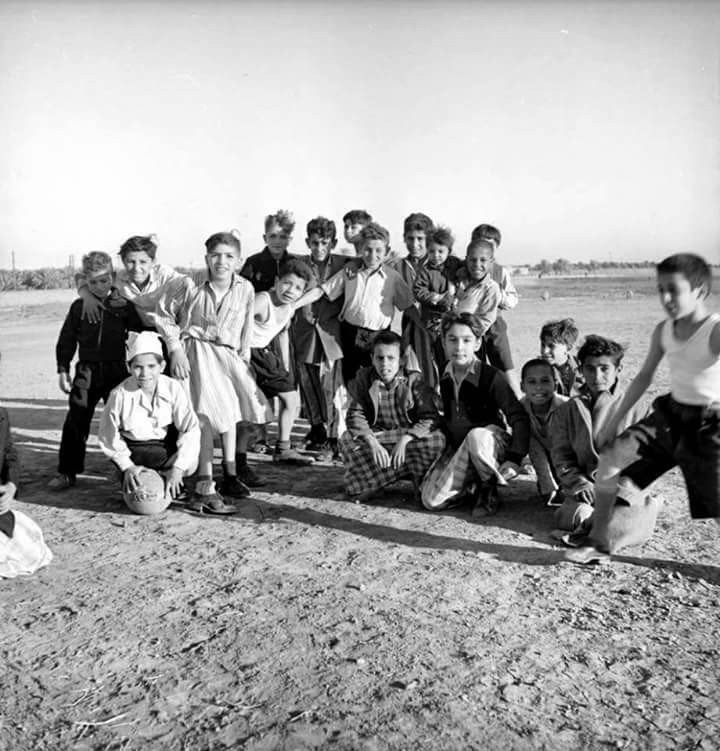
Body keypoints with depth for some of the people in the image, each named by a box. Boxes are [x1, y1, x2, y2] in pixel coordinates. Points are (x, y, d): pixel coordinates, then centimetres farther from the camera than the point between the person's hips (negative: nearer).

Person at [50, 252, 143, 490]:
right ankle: (67, 472, 16)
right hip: (86, 372, 1)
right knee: (75, 423, 4)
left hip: (117, 371, -1)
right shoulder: (79, 307, 2)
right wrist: (63, 370, 3)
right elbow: (66, 340, 6)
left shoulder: (125, 306, -1)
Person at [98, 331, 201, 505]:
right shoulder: (120, 394, -19)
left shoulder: (173, 388, -16)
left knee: (190, 465, -20)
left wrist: (178, 468, -24)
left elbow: (190, 428, -17)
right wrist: (127, 466, -16)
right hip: (133, 451, -2)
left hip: (167, 446, 3)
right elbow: (108, 436, -7)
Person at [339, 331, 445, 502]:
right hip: (376, 438, 1)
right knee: (347, 439, -25)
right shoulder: (364, 379, -3)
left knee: (436, 439, -30)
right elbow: (355, 416, -10)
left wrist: (405, 440, -28)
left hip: (409, 439, -1)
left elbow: (430, 418, -15)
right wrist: (372, 443, -27)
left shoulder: (414, 380, -9)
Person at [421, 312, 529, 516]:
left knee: (476, 435, -41)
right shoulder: (445, 379, 2)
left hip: (493, 443, -5)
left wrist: (514, 459, -31)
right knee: (431, 500, -13)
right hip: (457, 450, 5)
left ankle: (490, 489, -12)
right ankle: (473, 487, 15)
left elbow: (520, 417, -20)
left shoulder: (492, 376, -16)